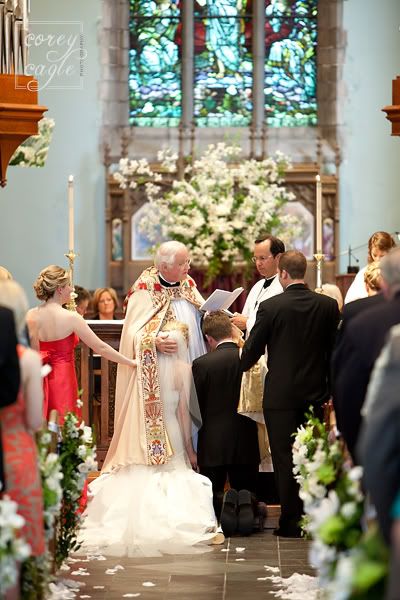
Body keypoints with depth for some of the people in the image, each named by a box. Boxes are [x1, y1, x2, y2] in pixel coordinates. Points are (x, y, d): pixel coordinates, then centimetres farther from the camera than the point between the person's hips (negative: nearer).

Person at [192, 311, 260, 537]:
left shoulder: (202, 364, -10)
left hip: (213, 444, -2)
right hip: (246, 443, 2)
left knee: (211, 495, 14)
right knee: (248, 491, 16)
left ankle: (224, 503, -20)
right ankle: (246, 502, -20)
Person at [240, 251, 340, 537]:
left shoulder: (270, 307, -11)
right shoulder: (328, 305, -1)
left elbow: (252, 351, -4)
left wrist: (242, 365, 18)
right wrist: (331, 390, 14)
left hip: (280, 395, -3)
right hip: (316, 393, 3)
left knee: (285, 459, 3)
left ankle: (291, 522, 5)